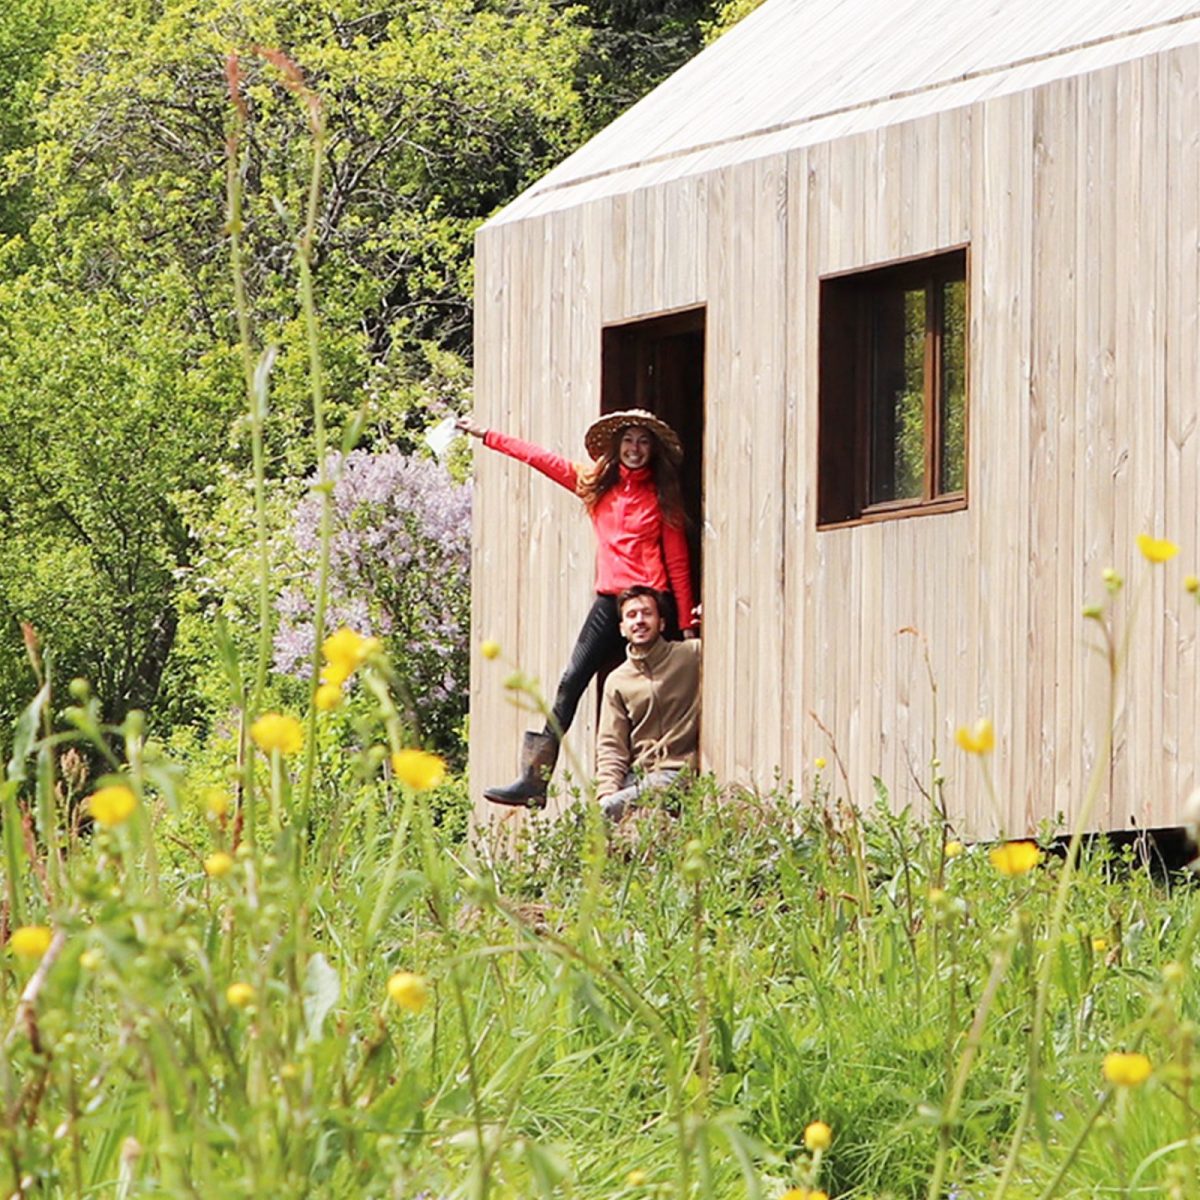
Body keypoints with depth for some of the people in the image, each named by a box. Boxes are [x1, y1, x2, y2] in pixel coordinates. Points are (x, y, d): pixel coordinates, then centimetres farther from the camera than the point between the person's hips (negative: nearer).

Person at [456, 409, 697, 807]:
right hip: (609, 601, 3)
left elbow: (677, 561, 3)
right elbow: (543, 460, 16)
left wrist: (686, 623, 0)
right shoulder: (596, 484, 13)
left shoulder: (661, 496, 5)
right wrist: (487, 436, 19)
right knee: (571, 684, -4)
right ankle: (534, 779, -8)